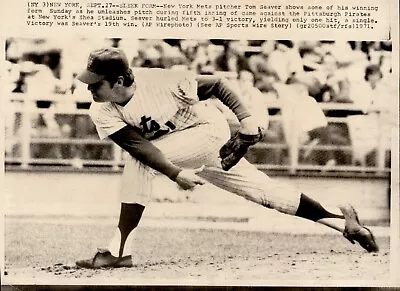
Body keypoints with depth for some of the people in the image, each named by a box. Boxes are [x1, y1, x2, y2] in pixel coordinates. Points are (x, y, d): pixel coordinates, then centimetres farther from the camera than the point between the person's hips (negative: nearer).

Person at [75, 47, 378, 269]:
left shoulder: (159, 82, -28)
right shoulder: (101, 112, -18)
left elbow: (215, 84, -15)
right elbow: (138, 146, -27)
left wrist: (245, 116, -24)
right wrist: (175, 173, -40)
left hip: (210, 131, -6)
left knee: (137, 166, -27)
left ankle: (120, 251, -21)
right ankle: (343, 221, 16)